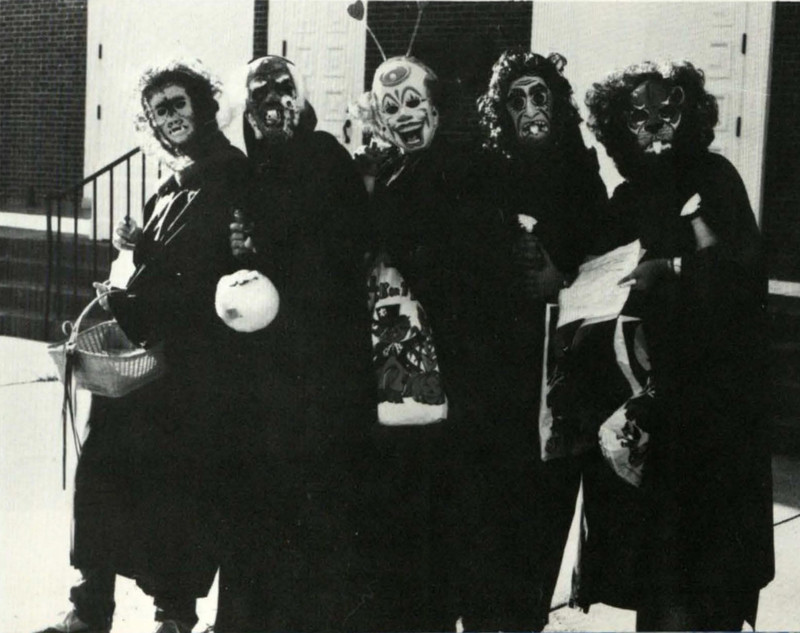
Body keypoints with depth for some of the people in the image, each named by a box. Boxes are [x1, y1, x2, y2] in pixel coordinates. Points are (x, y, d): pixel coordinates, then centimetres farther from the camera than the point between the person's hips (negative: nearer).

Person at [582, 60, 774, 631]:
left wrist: (671, 270, -19)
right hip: (655, 389, 4)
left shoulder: (714, 177, -1)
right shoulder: (629, 198, 12)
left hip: (716, 392, -4)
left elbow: (748, 276, -10)